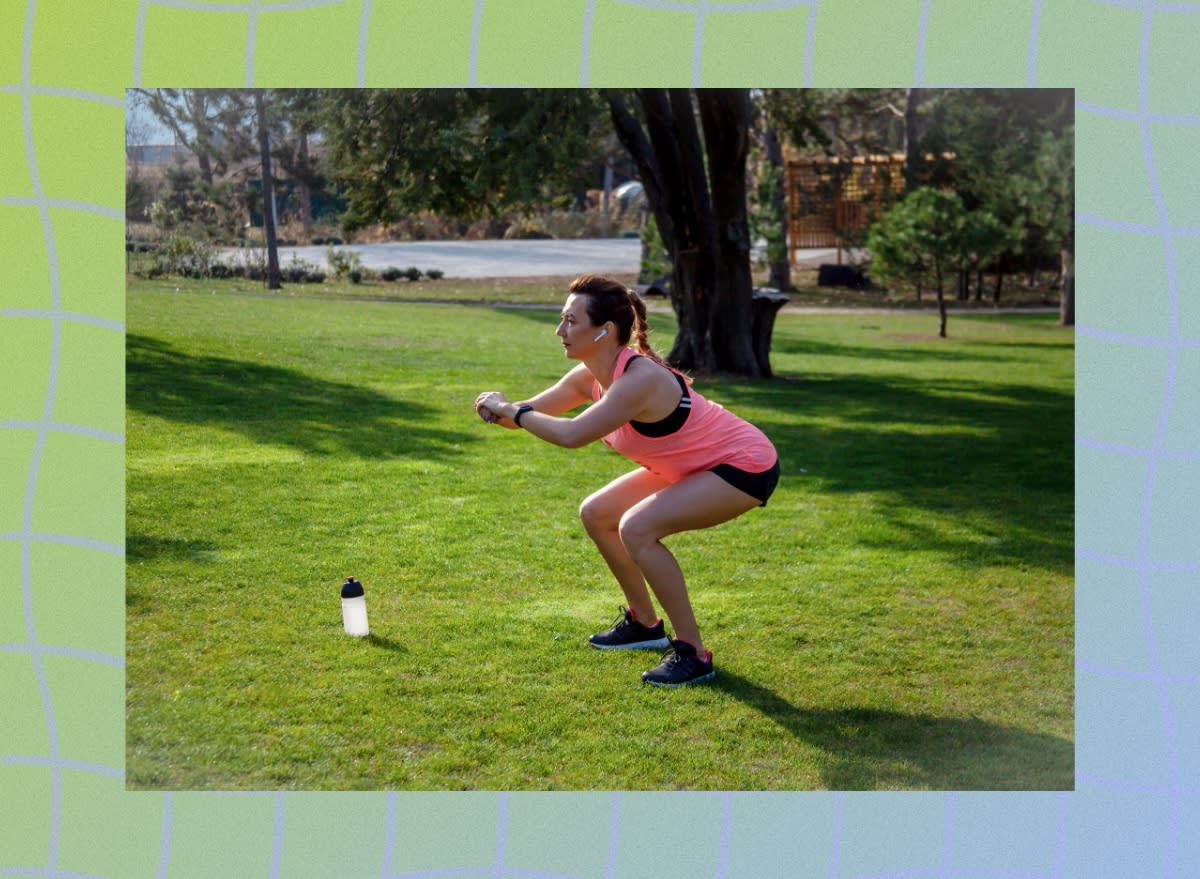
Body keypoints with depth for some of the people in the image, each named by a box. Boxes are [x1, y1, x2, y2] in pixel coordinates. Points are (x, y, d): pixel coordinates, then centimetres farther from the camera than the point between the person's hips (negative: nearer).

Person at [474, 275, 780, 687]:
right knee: (596, 514, 9)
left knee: (637, 528, -25)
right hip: (693, 465, 10)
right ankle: (644, 623, 25)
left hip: (745, 466, -10)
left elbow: (572, 434, -39)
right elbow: (531, 411, 2)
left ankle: (692, 653, -15)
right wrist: (500, 410, -21)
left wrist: (511, 410, -26)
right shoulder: (589, 376, -4)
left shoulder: (639, 379, -32)